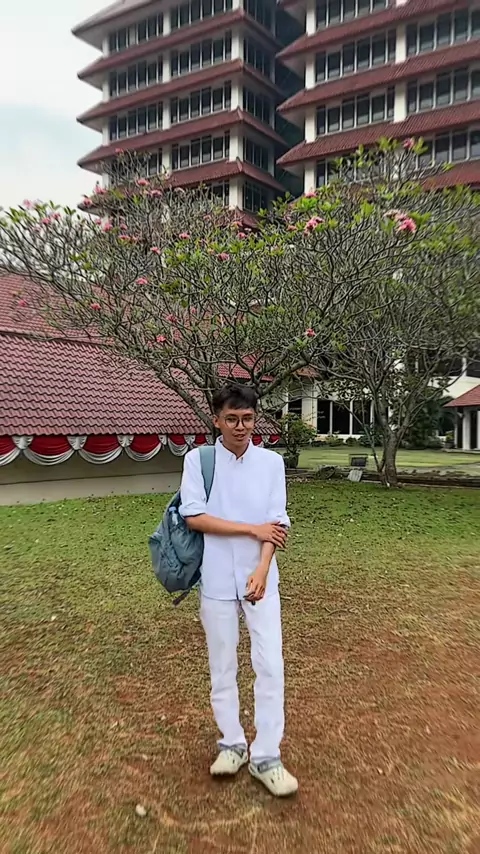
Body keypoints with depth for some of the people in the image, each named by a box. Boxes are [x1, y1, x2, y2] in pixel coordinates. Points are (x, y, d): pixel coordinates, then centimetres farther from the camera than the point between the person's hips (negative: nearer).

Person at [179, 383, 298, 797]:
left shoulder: (272, 462, 0)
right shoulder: (198, 459, -4)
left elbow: (277, 522, -5)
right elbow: (194, 517, -13)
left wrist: (261, 571, -19)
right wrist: (253, 529, -14)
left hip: (260, 579, 1)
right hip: (217, 580, -1)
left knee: (271, 665, 0)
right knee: (222, 666, 11)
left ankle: (266, 755, 15)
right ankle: (233, 743, 30)